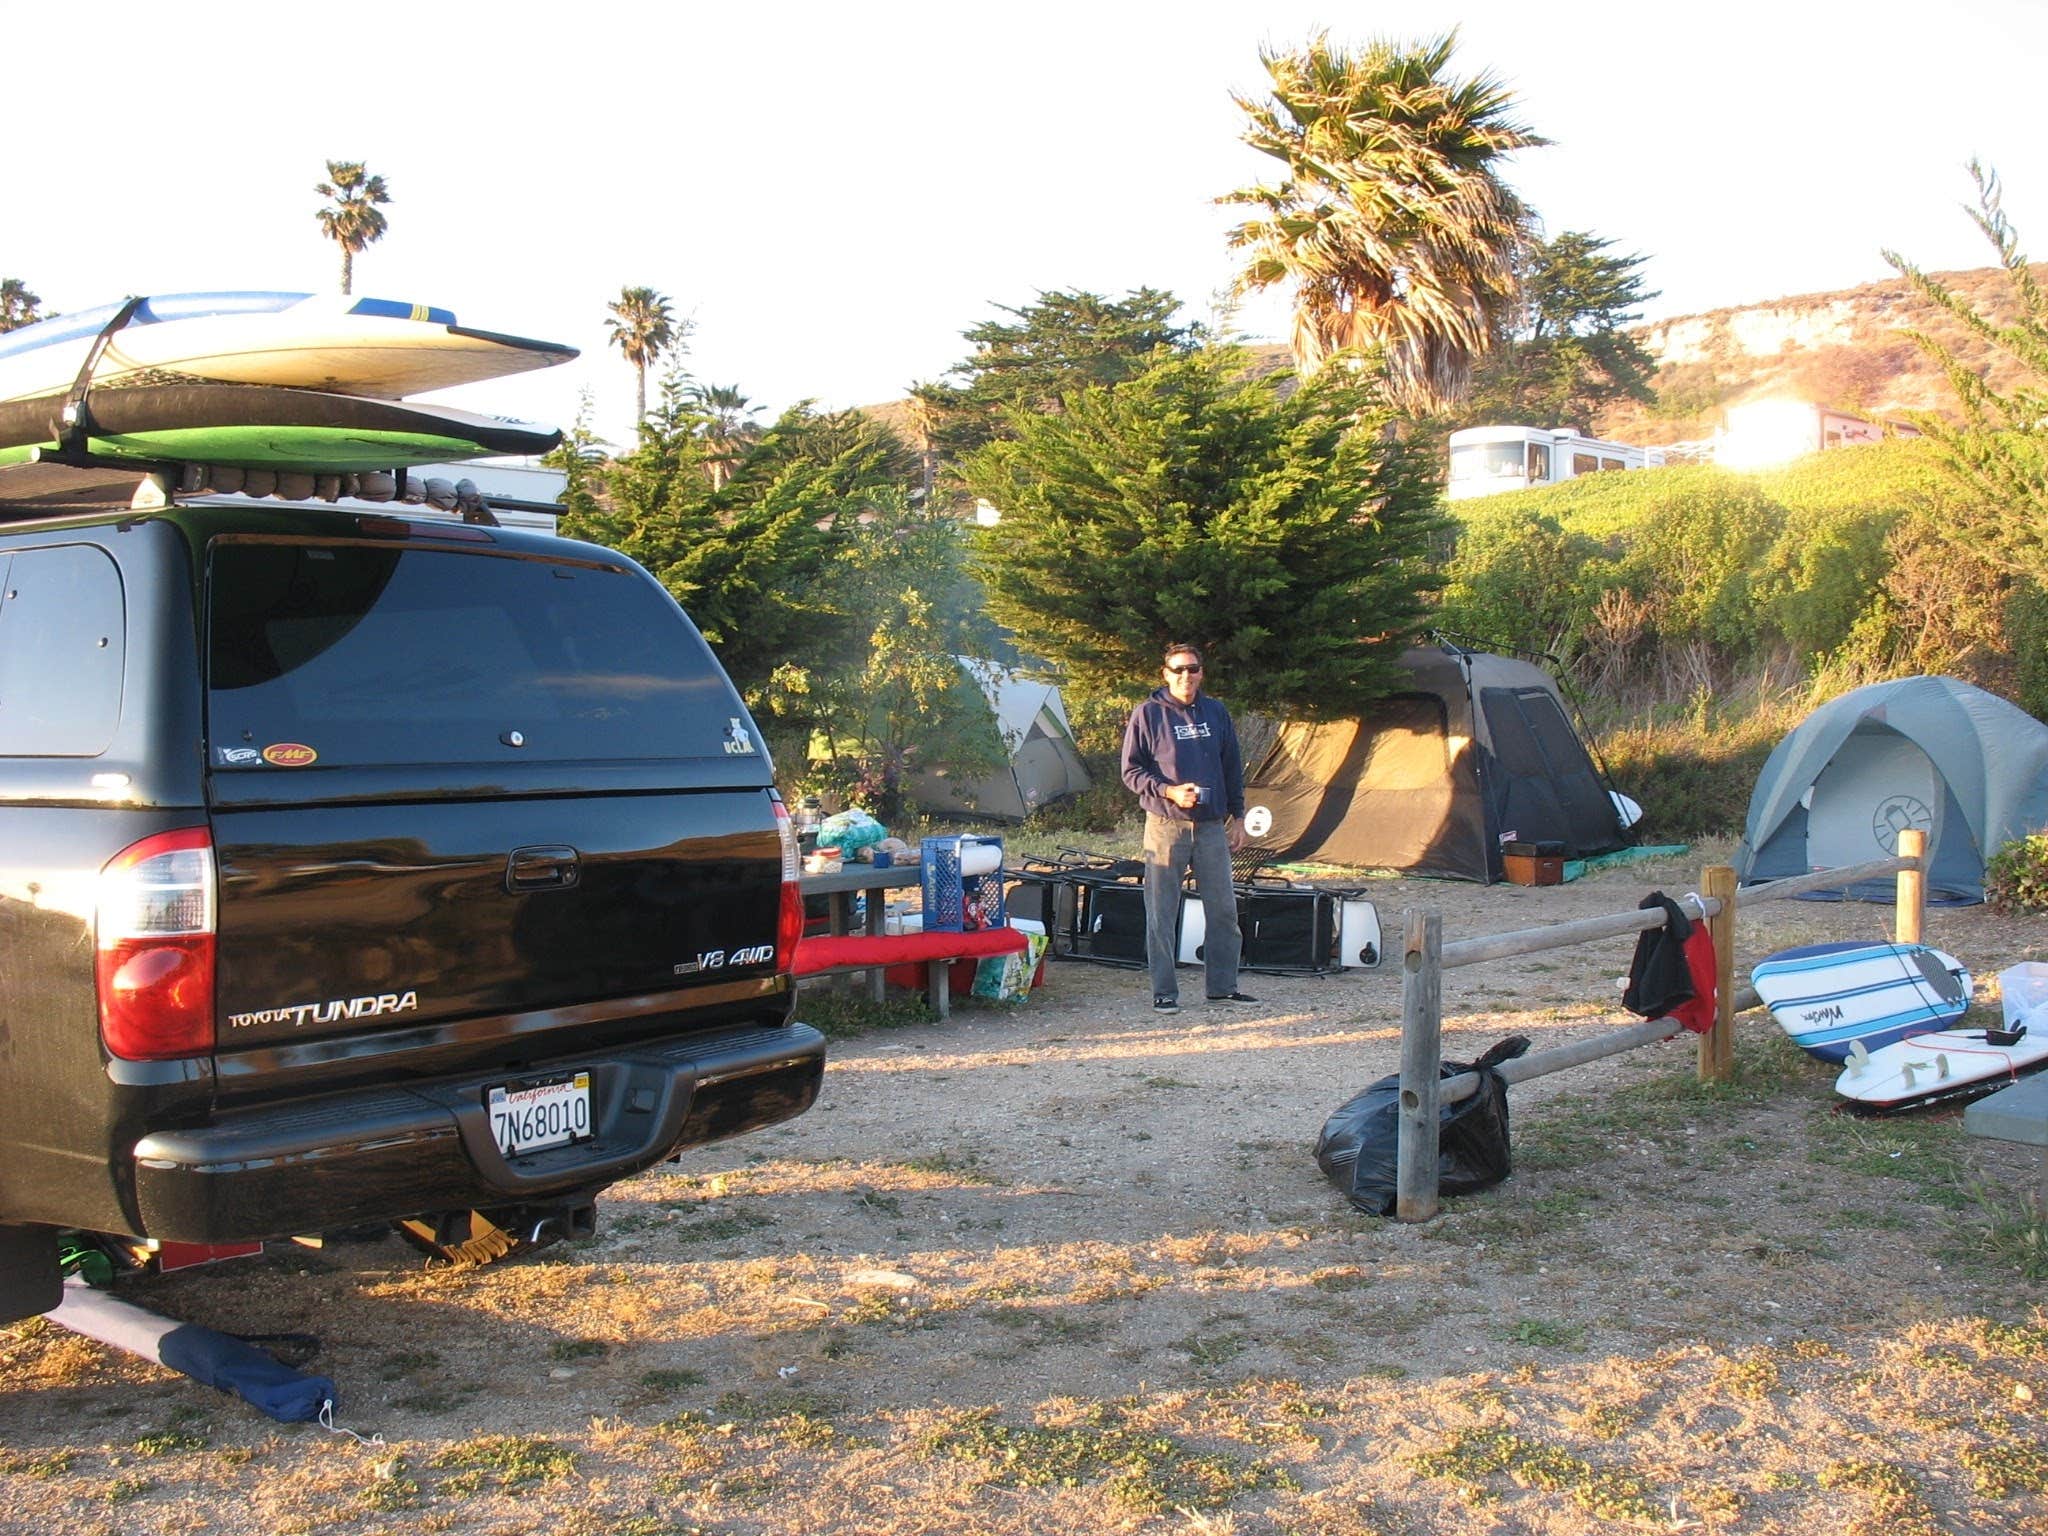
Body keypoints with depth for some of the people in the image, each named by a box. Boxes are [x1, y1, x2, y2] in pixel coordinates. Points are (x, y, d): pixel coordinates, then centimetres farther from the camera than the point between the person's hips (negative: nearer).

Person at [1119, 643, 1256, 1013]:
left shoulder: (1216, 713, 11)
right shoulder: (1147, 714, -3)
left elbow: (1232, 769, 17)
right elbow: (1131, 771, -2)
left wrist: (1237, 817, 13)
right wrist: (1169, 792, -16)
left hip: (1212, 826, 4)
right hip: (1166, 826, -4)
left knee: (1223, 909, 7)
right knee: (1161, 914, 0)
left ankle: (1222, 986, 19)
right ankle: (1164, 992, 8)